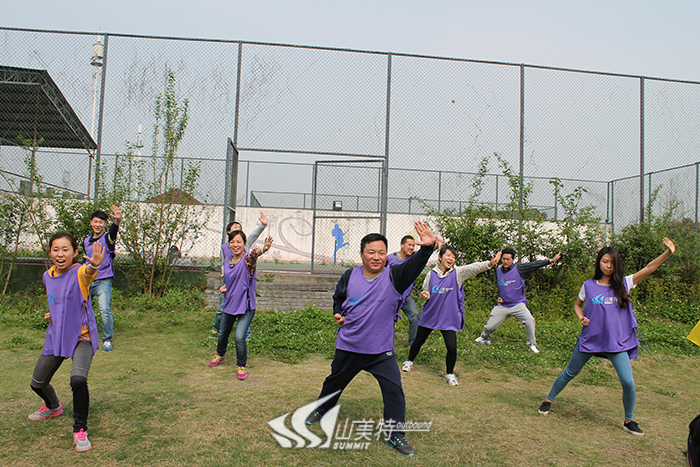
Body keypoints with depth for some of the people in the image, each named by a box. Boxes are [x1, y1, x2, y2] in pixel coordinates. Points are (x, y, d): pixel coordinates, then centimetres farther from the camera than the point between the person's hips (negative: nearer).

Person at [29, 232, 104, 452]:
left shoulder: (79, 272, -18)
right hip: (55, 337, 7)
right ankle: (53, 406, 52)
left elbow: (88, 272, -46)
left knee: (78, 379, -29)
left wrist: (94, 265, -71)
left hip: (81, 337, -7)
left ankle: (80, 430, -7)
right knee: (37, 383, 16)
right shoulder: (47, 276, 4)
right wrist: (51, 315, 3)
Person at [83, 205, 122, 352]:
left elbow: (113, 230, -31)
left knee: (105, 310, -16)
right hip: (87, 281, 6)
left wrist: (117, 220, -53)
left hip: (103, 281, -6)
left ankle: (107, 340, 0)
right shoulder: (86, 242, 13)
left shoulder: (107, 238, -5)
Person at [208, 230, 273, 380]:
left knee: (239, 336, -16)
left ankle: (241, 366, 9)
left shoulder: (247, 259, -20)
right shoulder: (228, 258, 0)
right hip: (230, 303, 7)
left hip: (245, 305, -6)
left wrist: (263, 249, -66)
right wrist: (225, 286, 6)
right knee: (223, 333, 22)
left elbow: (253, 255, -46)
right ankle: (220, 354, 53)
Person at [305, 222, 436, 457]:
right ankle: (320, 409, 51)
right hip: (348, 347, 2)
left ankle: (395, 435, 12)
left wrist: (426, 248, -49)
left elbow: (414, 265, -31)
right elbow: (338, 298, 15)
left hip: (382, 351, -2)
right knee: (334, 382, 23)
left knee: (394, 390, -7)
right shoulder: (349, 276, -4)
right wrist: (338, 313, -4)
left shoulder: (394, 276, -13)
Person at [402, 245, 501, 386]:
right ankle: (409, 361, 43)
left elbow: (474, 268, -24)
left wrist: (490, 263, -39)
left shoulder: (457, 273, -8)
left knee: (452, 347, -9)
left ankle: (450, 374, 17)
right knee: (418, 341, 14)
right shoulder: (431, 274, -2)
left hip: (449, 319, -1)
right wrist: (425, 295, -15)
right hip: (429, 316, 2)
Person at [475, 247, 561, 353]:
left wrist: (551, 260, -20)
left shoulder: (519, 269, -8)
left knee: (530, 320, -23)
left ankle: (532, 344, 0)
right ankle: (484, 337, 37)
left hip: (518, 304, -2)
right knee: (489, 326, 3)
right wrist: (499, 297, 4)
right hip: (503, 305, 3)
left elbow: (534, 264, -14)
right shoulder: (498, 271, 2)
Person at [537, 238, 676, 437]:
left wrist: (668, 252, -22)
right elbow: (578, 304, 14)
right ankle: (549, 400, 32)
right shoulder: (588, 285, 0)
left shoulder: (623, 284, -1)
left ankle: (629, 421, 16)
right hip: (589, 339, 0)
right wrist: (581, 316, -7)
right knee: (569, 373, 11)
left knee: (628, 383, -8)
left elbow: (649, 268, -9)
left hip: (617, 343, 0)